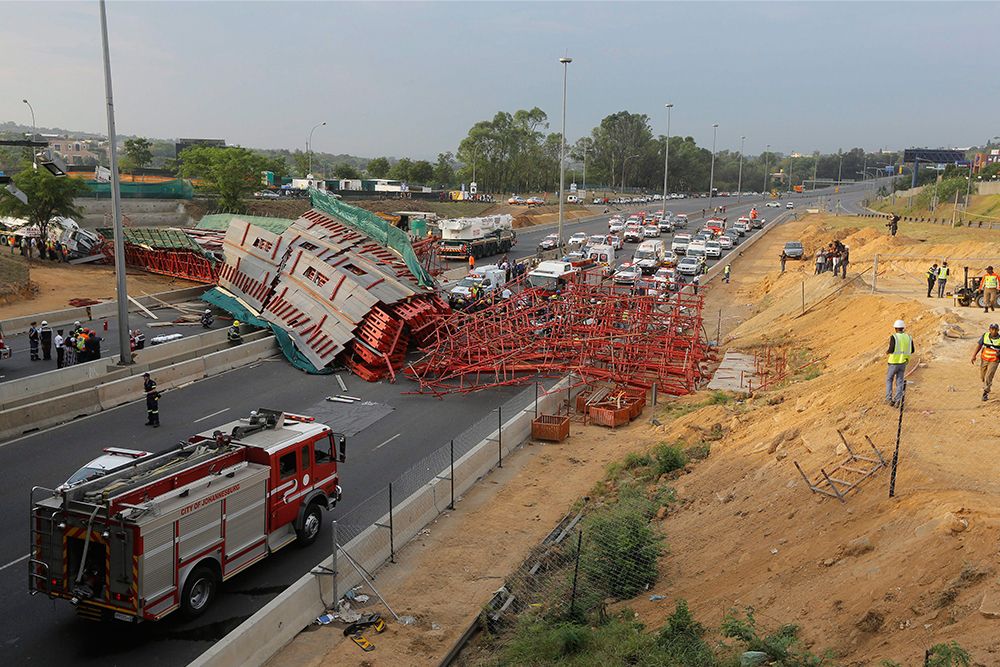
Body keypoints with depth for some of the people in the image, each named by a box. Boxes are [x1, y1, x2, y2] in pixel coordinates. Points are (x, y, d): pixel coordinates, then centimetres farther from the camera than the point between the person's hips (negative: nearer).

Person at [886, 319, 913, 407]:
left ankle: (889, 398, 8)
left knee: (889, 380, 13)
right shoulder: (909, 337, 1)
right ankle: (897, 401, 5)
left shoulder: (894, 337, -15)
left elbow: (891, 349, -21)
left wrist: (887, 352, 0)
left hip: (894, 362, -4)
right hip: (903, 363, 4)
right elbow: (911, 351, 7)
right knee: (899, 382, 10)